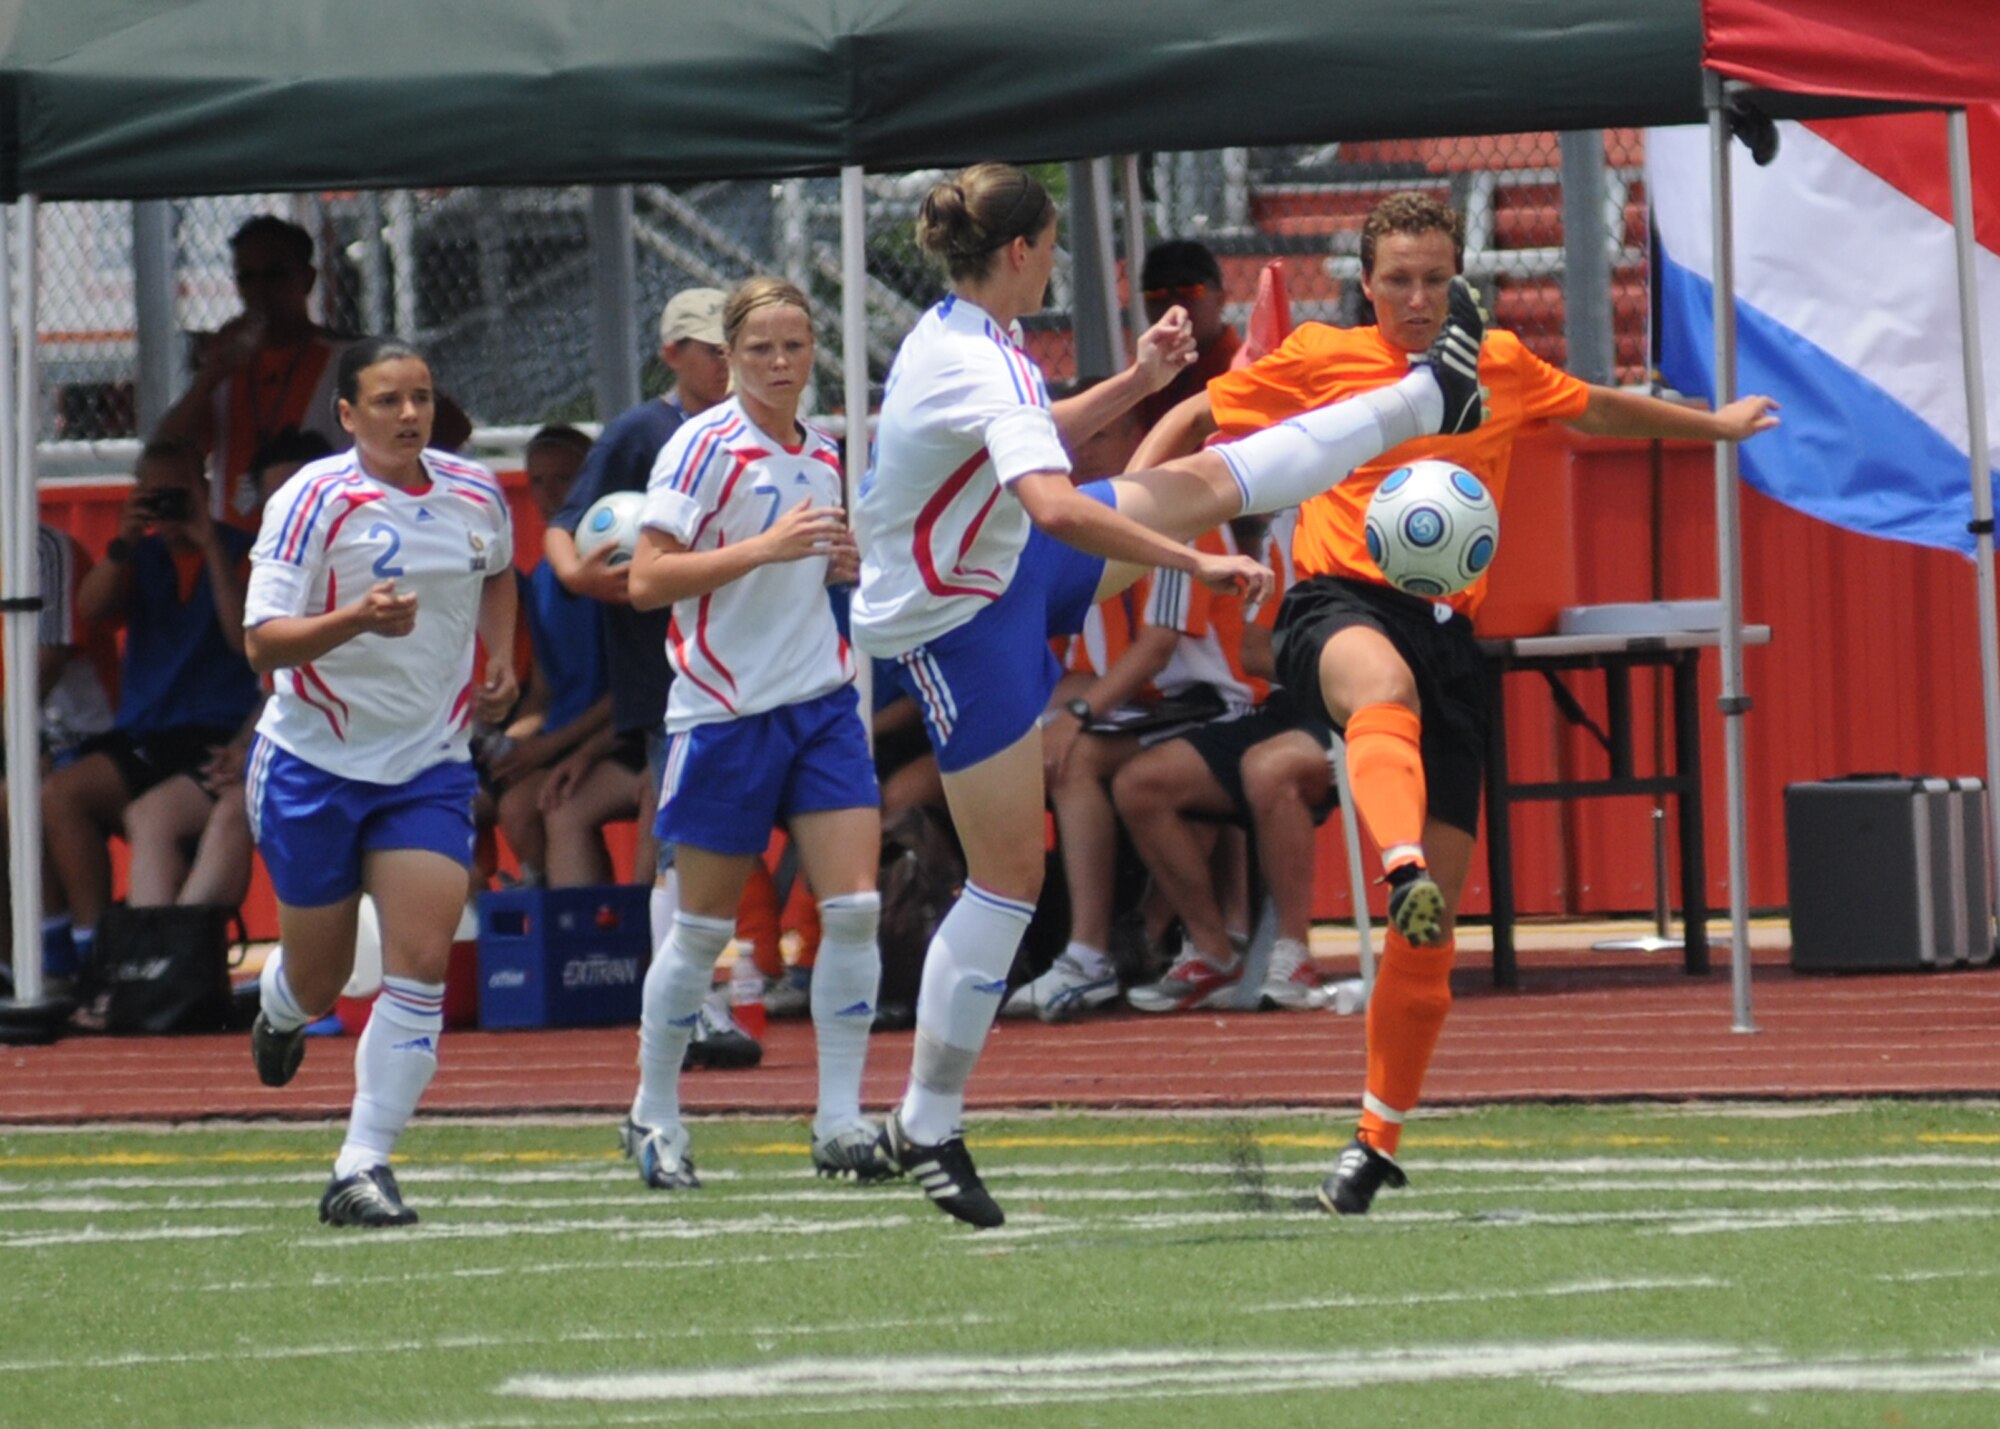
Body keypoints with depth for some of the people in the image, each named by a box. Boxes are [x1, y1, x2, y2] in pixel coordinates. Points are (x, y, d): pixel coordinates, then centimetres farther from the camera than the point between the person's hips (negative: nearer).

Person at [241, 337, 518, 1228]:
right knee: (319, 978, 9)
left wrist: (500, 662, 11)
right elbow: (262, 641, -19)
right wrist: (356, 618, -35)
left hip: (431, 766, 3)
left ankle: (363, 1169, -11)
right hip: (314, 762, -3)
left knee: (421, 963, -14)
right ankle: (278, 1011, 48)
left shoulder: (476, 495, 2)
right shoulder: (315, 501, -14)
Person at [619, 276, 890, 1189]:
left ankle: (840, 1121, -2)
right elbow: (647, 581, -17)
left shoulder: (822, 455, 11)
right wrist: (763, 548, -25)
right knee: (704, 927, 3)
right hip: (725, 712, -5)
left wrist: (845, 563, 5)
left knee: (854, 907, -7)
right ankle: (654, 1117, 19)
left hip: (822, 703, 5)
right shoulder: (702, 447, -10)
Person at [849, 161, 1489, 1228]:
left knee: (1205, 481, 15)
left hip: (1002, 563, 9)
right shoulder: (983, 368, -30)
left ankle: (1426, 400, 30)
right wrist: (1194, 566, -41)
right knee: (1009, 874, -4)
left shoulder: (957, 335, 1)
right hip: (958, 624, -9)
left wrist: (1136, 381, 9)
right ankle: (925, 1127, 3)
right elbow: (1058, 508, -44)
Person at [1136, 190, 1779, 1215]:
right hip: (1340, 604, -3)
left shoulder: (1501, 367, 16)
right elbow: (1198, 417, 15)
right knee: (1385, 687, -44)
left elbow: (1599, 411, 35)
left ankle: (1379, 1137, 13)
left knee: (1434, 922, -1)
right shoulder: (1321, 359, 7)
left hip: (1448, 631, 3)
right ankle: (1402, 867, -71)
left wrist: (1716, 426, 47)